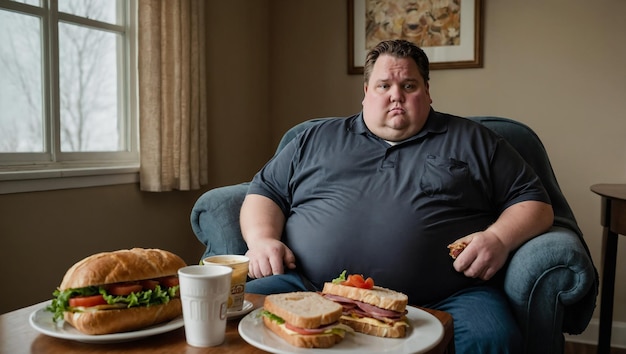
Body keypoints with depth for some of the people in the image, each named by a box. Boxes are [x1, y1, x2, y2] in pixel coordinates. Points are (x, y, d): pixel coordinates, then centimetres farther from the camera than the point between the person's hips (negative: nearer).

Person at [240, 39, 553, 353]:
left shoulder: (473, 141, 18)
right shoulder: (316, 139, 21)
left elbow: (534, 202, 17)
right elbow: (265, 191, 22)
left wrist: (498, 238, -4)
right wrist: (262, 239, 1)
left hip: (442, 301, -1)